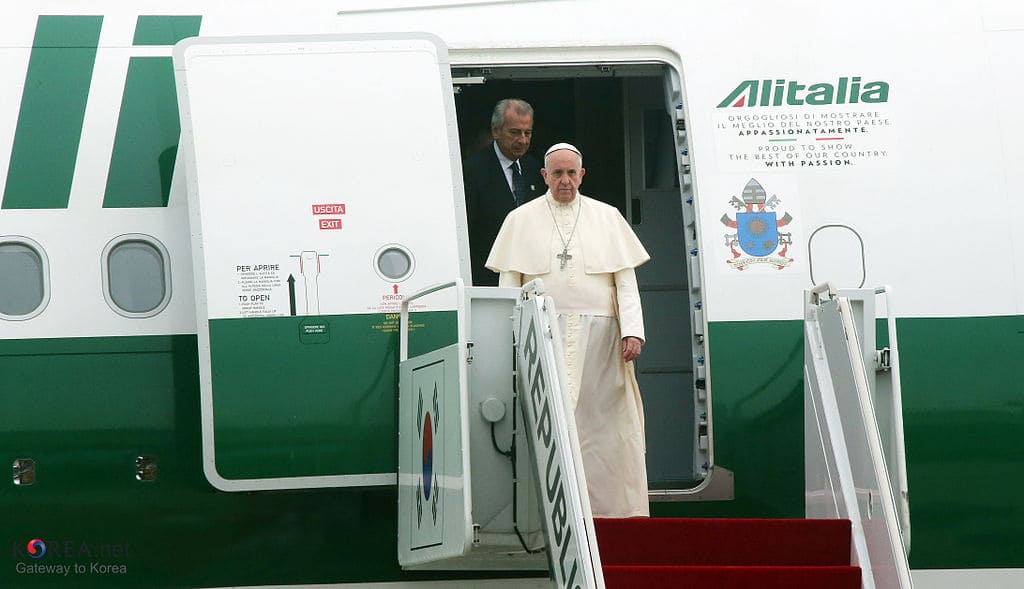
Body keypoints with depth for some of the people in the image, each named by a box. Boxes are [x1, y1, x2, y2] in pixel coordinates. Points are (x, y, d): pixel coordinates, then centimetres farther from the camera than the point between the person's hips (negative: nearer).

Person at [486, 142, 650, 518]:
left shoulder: (607, 217, 12)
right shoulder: (521, 220, 10)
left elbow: (626, 281, 7)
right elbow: (508, 286, 7)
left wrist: (632, 331, -5)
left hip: (597, 336, 1)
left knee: (602, 423, -4)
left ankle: (607, 505, -1)